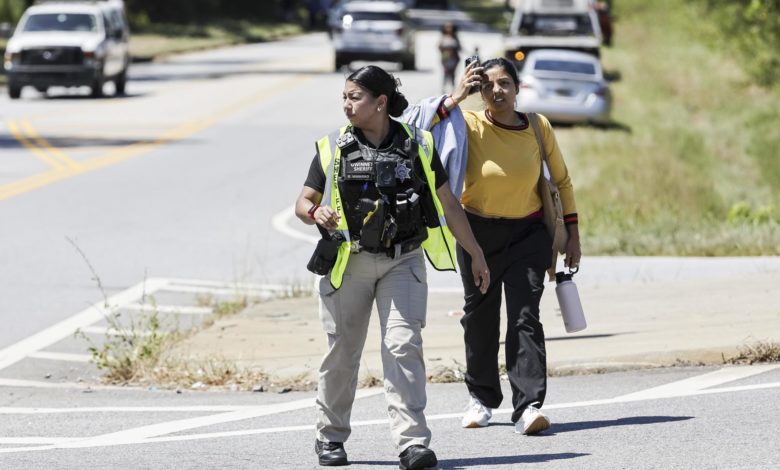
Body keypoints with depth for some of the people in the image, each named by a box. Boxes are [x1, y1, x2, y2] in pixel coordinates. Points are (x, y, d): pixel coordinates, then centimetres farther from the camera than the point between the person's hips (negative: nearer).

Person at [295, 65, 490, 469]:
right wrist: (315, 213, -17)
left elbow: (448, 204, 10)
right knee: (342, 349, 5)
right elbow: (303, 201, 8)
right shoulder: (333, 148, 3)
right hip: (348, 262, 1)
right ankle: (330, 436, 23)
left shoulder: (417, 145, 4)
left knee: (403, 345, -13)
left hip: (403, 261, -1)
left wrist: (476, 254, 12)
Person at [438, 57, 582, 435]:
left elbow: (561, 180, 7)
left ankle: (528, 407, -18)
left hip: (528, 233, 0)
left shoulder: (538, 127, -3)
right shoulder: (469, 126, -9)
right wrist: (454, 99, -27)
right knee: (480, 316, 10)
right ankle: (482, 397, 29)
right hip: (478, 233, 0)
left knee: (525, 316, -12)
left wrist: (572, 233, 4)